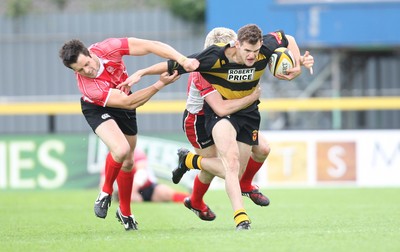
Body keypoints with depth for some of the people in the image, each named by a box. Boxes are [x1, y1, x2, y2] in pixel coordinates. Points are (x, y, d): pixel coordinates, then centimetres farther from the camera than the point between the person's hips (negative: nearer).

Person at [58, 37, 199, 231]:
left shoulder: (106, 48, -31)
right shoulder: (88, 87, -38)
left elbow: (152, 46, -29)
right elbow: (129, 102, -35)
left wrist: (182, 60, -39)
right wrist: (161, 84, -35)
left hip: (124, 110, 5)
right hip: (98, 109, -5)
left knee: (127, 162, 12)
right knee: (121, 149, -30)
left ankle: (125, 212, 32)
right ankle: (106, 192, -2)